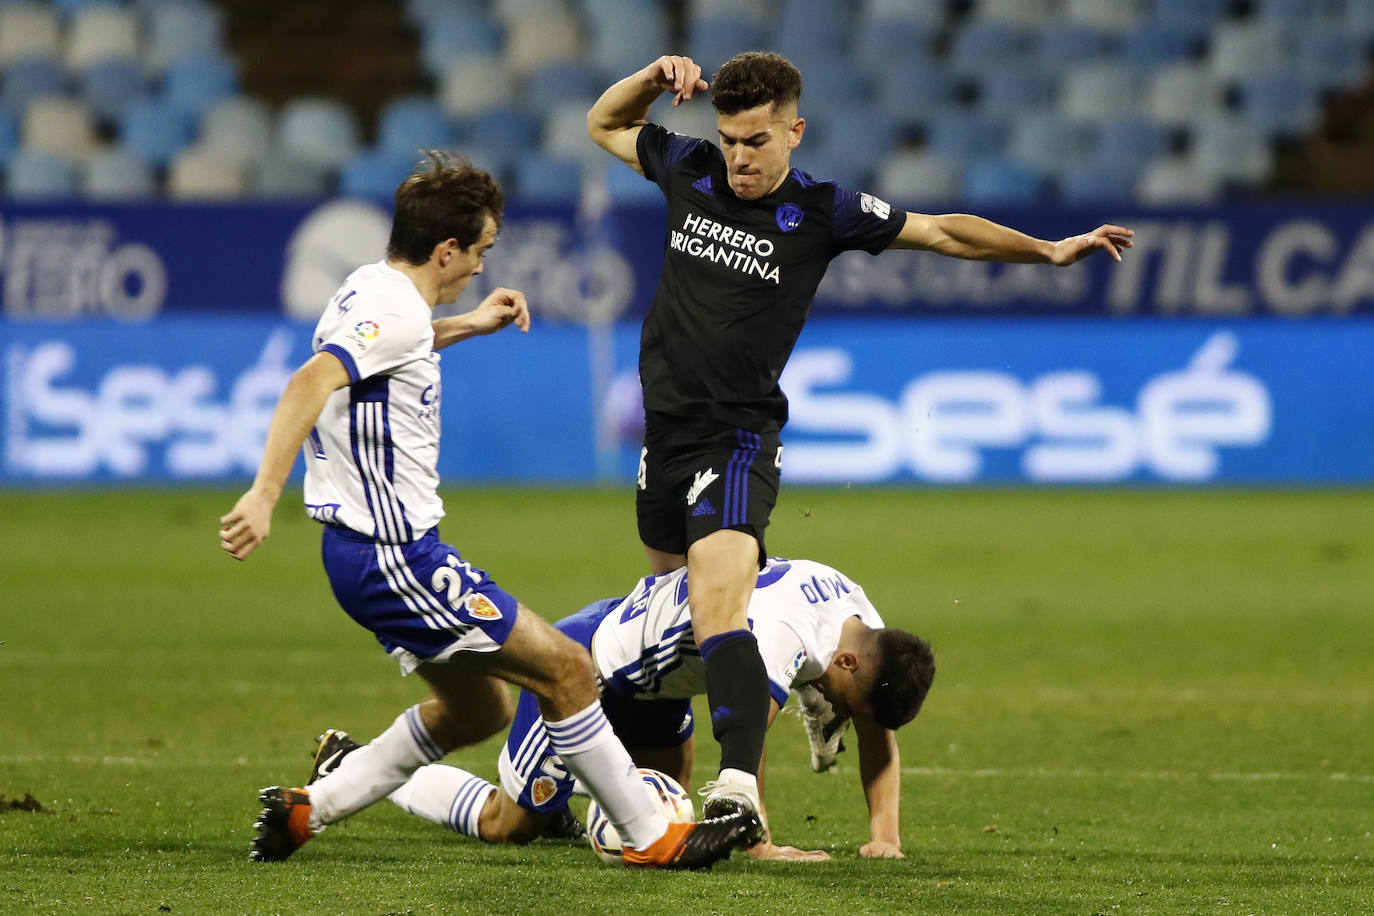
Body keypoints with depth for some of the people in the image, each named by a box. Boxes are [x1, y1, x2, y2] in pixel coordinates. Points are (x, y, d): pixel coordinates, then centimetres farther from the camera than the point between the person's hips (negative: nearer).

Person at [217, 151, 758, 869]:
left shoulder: (368, 290, 11)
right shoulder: (397, 312, -19)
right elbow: (309, 383, -34)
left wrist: (465, 326, 34)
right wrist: (264, 495, -43)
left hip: (375, 550, 11)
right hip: (393, 557, -11)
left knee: (479, 710, 20)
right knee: (565, 668, -6)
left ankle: (306, 809, 20)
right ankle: (651, 837, 1)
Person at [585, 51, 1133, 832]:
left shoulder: (821, 212, -6)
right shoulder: (690, 172, 4)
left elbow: (941, 232, 1)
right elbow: (604, 125, 20)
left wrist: (1050, 250, -5)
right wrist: (656, 78, 2)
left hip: (740, 438, -6)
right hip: (665, 432, 6)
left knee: (718, 613, -24)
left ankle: (739, 789, -36)